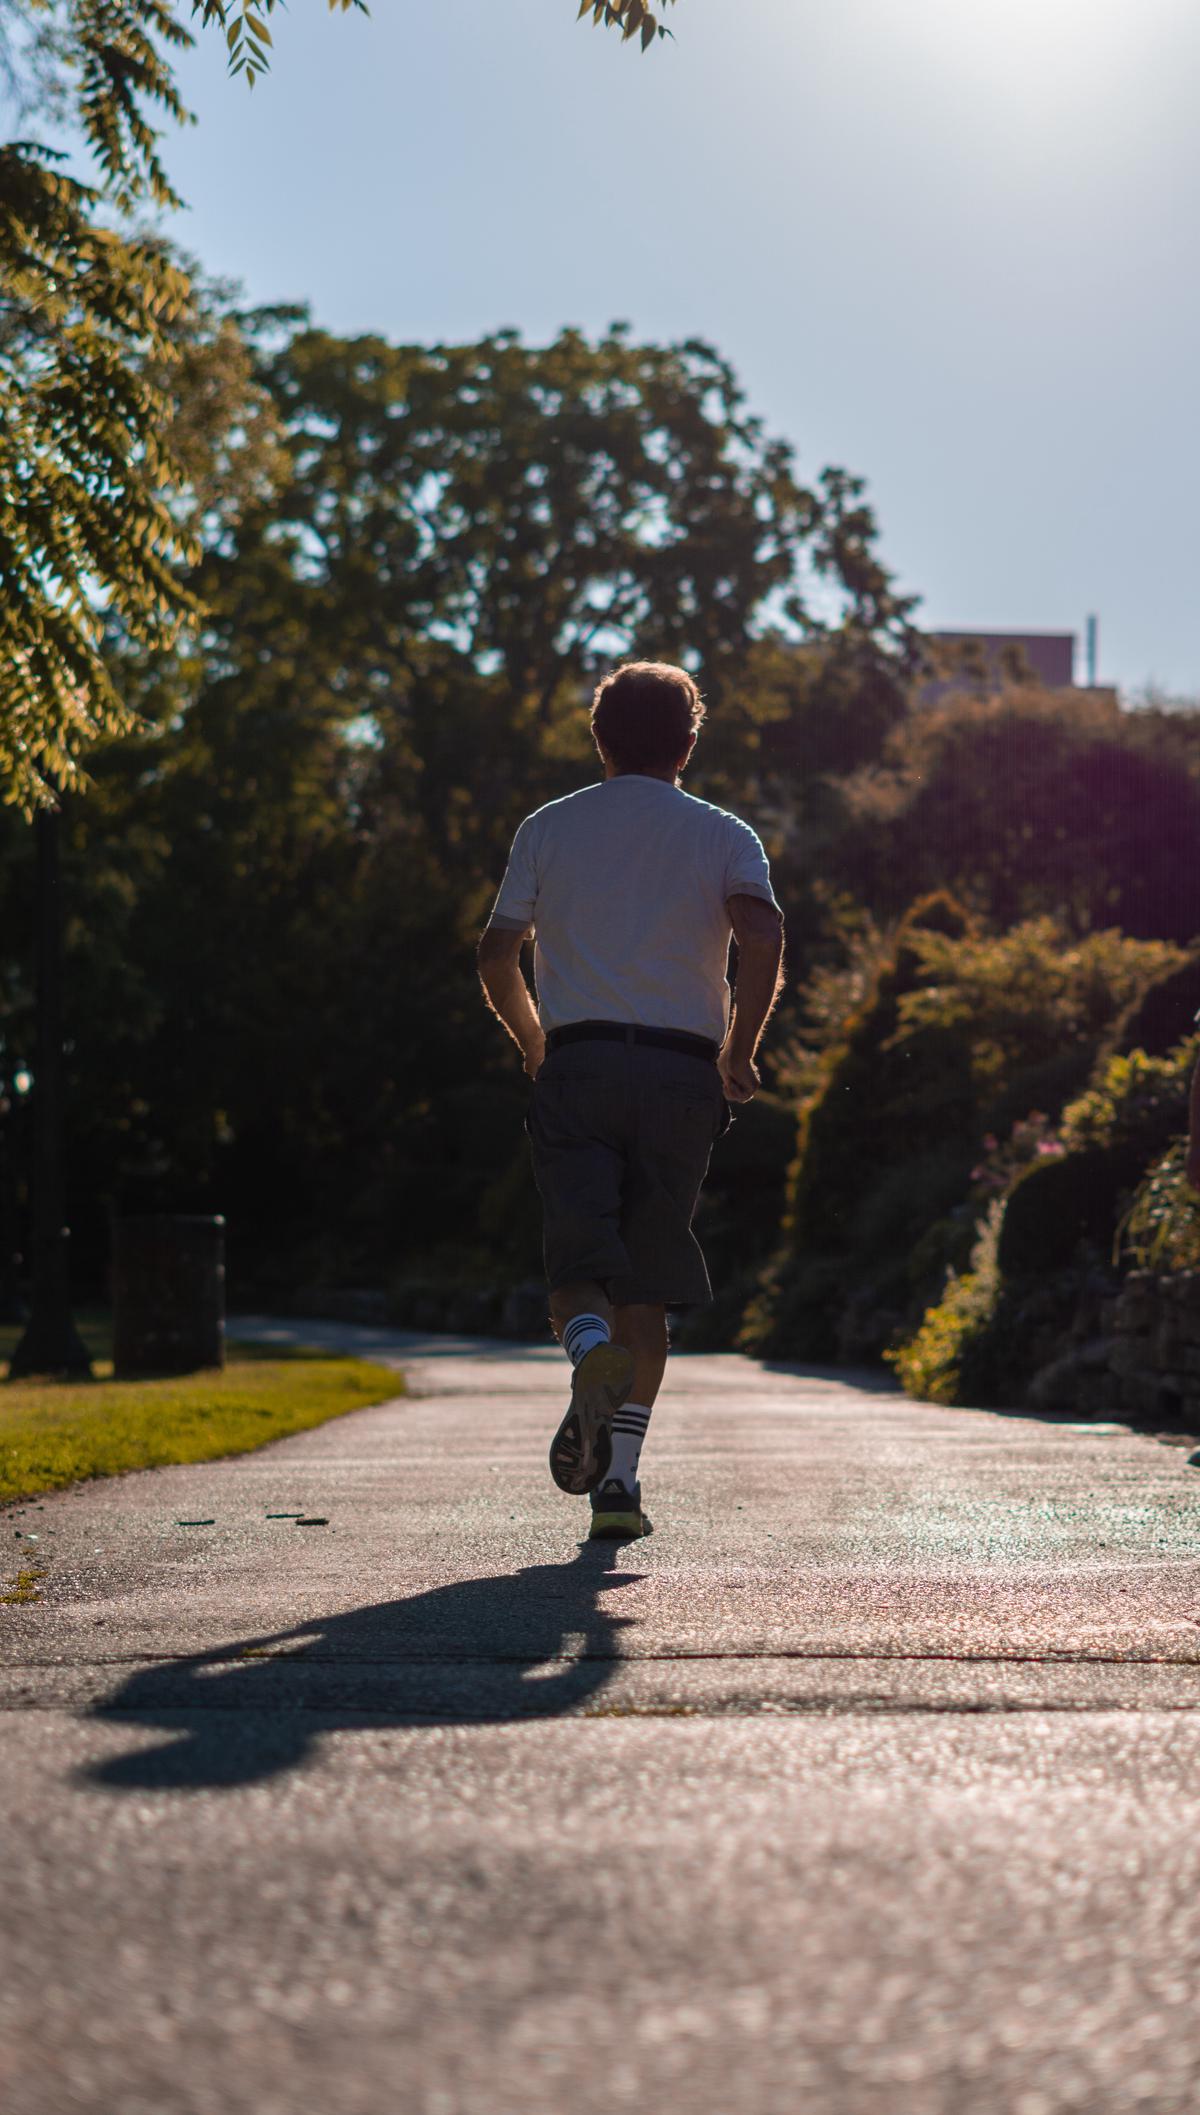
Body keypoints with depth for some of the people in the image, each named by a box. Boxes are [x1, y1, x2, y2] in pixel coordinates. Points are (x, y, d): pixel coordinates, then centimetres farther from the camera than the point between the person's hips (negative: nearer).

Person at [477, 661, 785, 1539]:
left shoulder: (548, 828, 11)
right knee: (646, 1284, 7)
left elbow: (497, 956, 5)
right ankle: (619, 1476, 1)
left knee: (578, 1266, -2)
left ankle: (592, 1352, -37)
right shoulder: (723, 835, 7)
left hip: (576, 1070, 0)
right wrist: (740, 1052, -3)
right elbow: (764, 936, -12)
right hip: (681, 1073, 0)